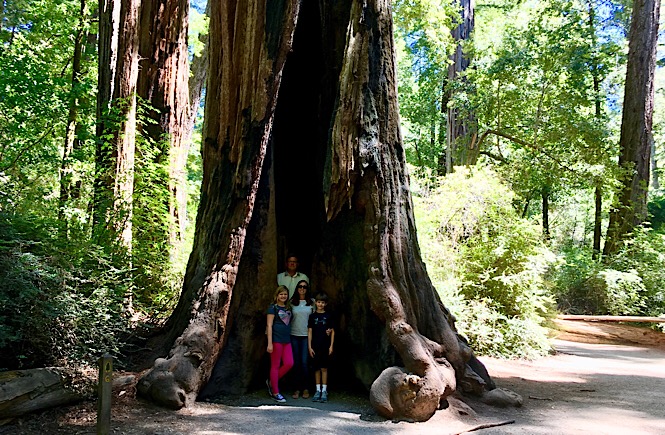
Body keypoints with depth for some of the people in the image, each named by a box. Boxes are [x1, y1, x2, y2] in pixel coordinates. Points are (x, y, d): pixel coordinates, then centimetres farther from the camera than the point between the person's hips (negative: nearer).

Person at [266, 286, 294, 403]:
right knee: (275, 365, 0)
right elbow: (269, 325, -8)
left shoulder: (288, 308, 14)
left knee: (289, 363, 0)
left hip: (287, 340, 6)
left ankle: (271, 382, 20)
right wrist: (269, 343, -14)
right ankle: (275, 393, 9)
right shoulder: (273, 307, -4)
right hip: (276, 340, -6)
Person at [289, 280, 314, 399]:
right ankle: (297, 388, 13)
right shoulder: (292, 302, 6)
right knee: (296, 363, 5)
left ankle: (306, 388, 7)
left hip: (307, 335, -1)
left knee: (304, 362, -6)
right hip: (294, 335, 1)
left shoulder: (312, 302, 5)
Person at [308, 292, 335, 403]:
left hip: (325, 346, -1)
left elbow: (332, 331, 5)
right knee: (317, 368, 6)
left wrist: (331, 346, -2)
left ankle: (324, 391, 6)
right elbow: (310, 332, 5)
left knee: (324, 368, 1)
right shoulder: (312, 316, 5)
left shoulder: (328, 316, 3)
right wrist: (309, 347, 0)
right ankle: (318, 390, 14)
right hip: (315, 346, 1)